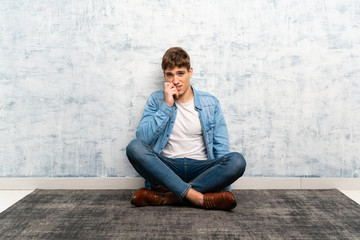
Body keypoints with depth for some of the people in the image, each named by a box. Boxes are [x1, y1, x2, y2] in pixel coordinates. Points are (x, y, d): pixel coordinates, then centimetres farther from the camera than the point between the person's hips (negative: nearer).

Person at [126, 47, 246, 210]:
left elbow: (221, 148, 4)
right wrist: (167, 106, -11)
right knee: (134, 147, -28)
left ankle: (168, 196, -27)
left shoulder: (210, 103, 7)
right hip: (166, 168, 0)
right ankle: (197, 198, -32)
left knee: (237, 161, -28)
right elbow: (142, 138, -7)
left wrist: (224, 188, -8)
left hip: (201, 169, 1)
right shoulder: (156, 100, 7)